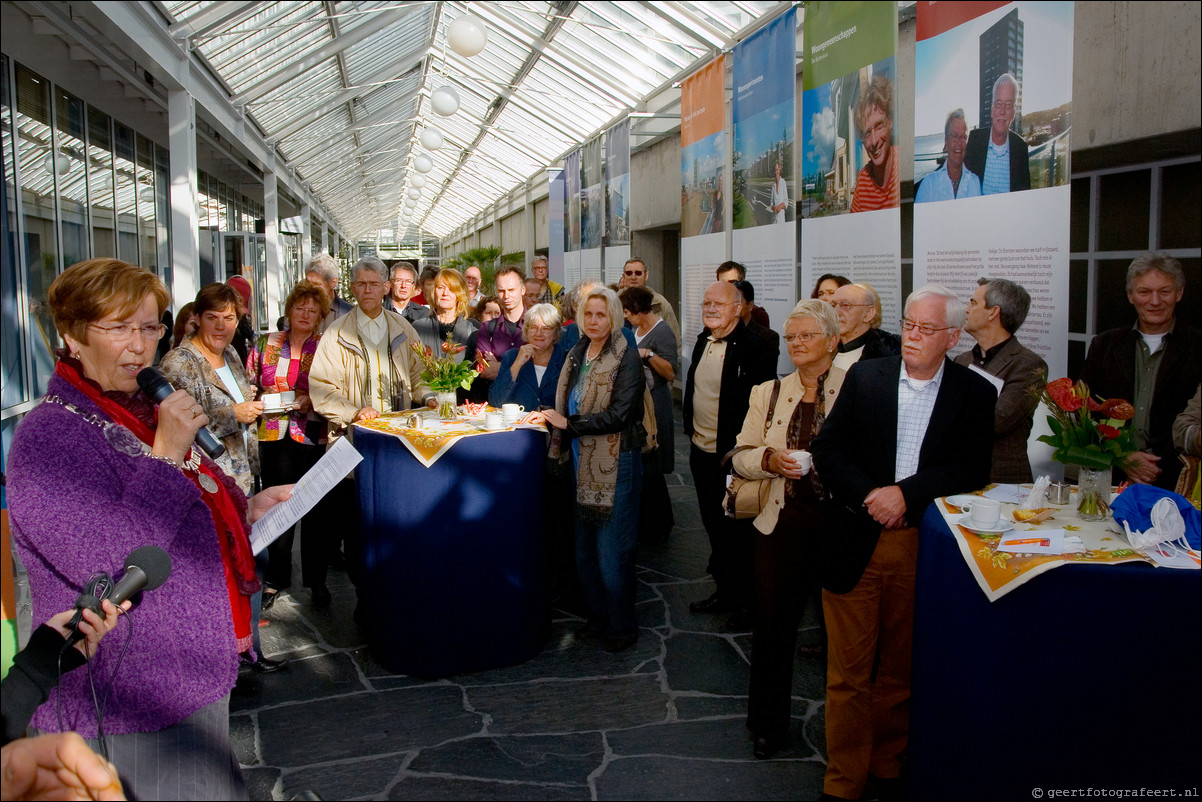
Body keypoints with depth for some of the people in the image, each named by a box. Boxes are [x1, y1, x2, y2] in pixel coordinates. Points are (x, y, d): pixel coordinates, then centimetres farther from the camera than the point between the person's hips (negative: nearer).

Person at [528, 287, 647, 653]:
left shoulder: (626, 358, -11)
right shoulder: (577, 354, 10)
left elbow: (618, 415, -19)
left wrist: (569, 424, -16)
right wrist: (551, 418, 1)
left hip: (616, 464, -7)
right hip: (583, 464, 7)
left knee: (611, 551, -2)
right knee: (585, 548, 15)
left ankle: (622, 626, 15)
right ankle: (597, 616, 32)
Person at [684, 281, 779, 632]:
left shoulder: (755, 348, -17)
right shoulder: (702, 342, 9)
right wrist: (692, 430, 15)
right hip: (701, 451, 8)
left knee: (737, 530, 5)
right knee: (714, 526, 18)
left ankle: (745, 601, 20)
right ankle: (724, 590, 33)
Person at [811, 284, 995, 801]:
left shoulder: (974, 393, 2)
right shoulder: (864, 377, 3)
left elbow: (973, 470, -6)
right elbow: (827, 449, 1)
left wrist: (905, 493, -16)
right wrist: (868, 497, -13)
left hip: (923, 548, 0)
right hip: (855, 544, 0)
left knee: (901, 669, 14)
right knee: (848, 672, 5)